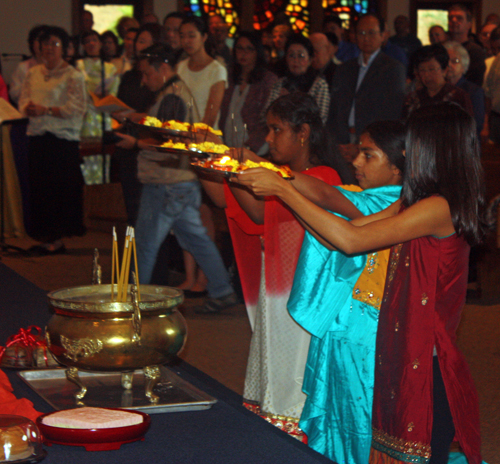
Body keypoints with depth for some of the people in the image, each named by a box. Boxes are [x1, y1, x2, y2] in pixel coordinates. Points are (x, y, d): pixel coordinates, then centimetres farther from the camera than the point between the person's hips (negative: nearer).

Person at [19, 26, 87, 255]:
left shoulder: (72, 76, -4)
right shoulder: (33, 73, 15)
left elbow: (76, 108, -12)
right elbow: (24, 100, 16)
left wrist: (46, 110, -17)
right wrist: (28, 108, -8)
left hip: (63, 139, -6)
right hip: (37, 136, 6)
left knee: (62, 188, -6)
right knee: (39, 187, 4)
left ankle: (56, 239, 1)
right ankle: (46, 237, 12)